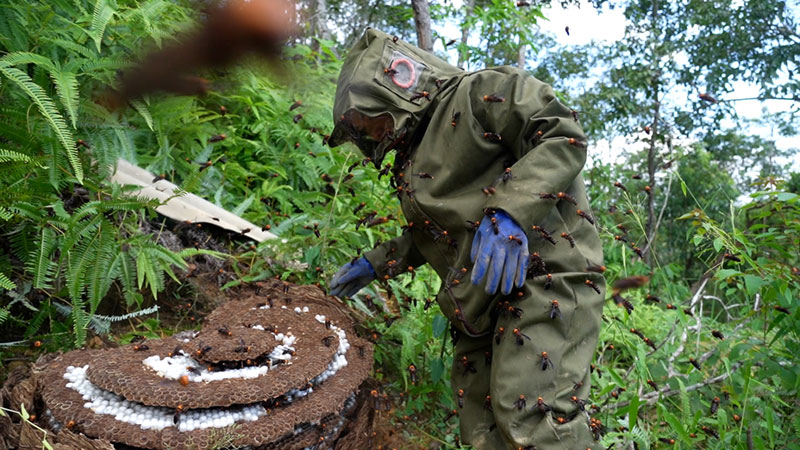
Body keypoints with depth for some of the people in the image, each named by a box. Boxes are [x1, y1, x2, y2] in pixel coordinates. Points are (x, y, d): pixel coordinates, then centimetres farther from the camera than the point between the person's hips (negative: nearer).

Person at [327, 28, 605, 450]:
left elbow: (562, 134, -14)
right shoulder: (412, 161, 24)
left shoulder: (478, 93, -2)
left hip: (545, 276, -9)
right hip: (481, 307, 9)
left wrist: (508, 212, -26)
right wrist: (373, 264, 32)